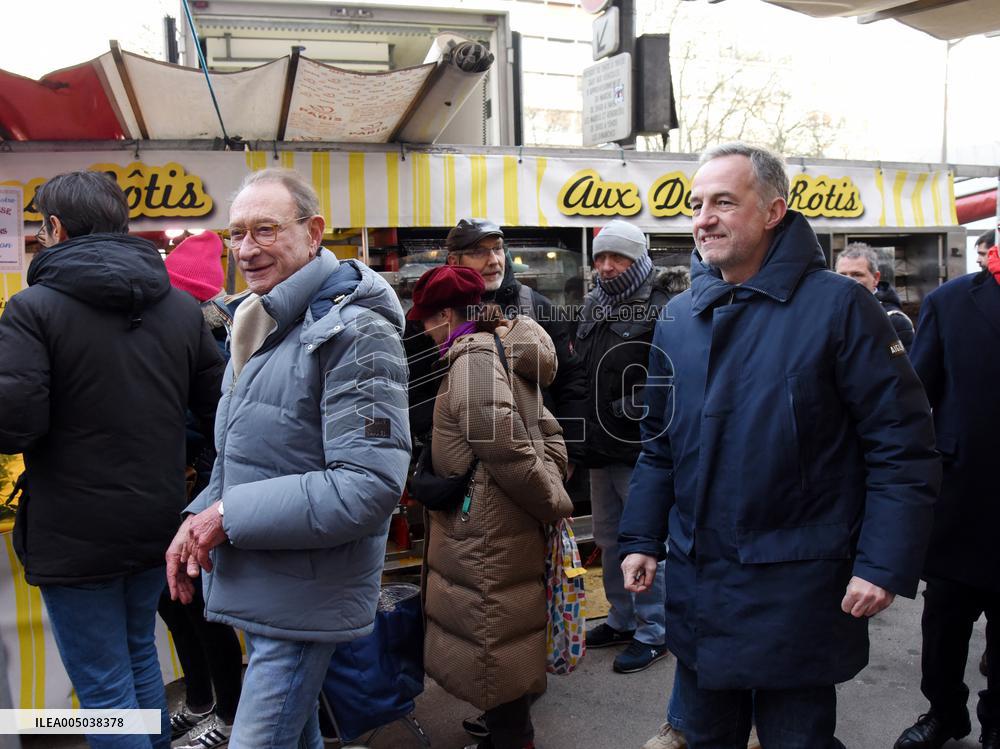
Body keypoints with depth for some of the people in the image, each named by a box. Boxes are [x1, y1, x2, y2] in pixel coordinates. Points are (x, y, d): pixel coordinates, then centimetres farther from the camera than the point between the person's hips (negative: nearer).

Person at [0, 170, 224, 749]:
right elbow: (219, 408, 2)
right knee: (140, 653, 25)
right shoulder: (183, 307, 1)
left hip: (75, 537, -5)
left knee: (104, 686, 8)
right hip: (157, 523, 5)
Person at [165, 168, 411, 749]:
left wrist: (230, 516, -21)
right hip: (254, 587, 9)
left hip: (305, 602, -8)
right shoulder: (260, 324, 10)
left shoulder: (353, 331, -19)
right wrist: (201, 518, 1)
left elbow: (370, 486, -26)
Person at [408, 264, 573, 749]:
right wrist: (550, 488, 7)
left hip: (489, 532, -10)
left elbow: (505, 447, -24)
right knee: (505, 637, 21)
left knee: (494, 641, 3)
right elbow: (549, 433, 16)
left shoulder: (473, 355, -15)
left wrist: (553, 504, -15)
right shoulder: (501, 350, 15)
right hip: (512, 526, 10)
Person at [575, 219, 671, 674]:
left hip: (640, 448, -8)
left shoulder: (659, 310, -13)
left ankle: (653, 631, 18)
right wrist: (584, 424, 14)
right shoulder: (592, 308, 13)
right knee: (609, 539, 19)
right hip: (600, 446, 8)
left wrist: (634, 406, -20)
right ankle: (622, 619, 35)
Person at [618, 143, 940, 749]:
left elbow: (904, 445, -11)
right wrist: (642, 539, 7)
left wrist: (885, 565, -15)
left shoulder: (837, 305, -10)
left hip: (797, 588, -5)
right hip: (696, 584, 5)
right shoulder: (679, 318, 5)